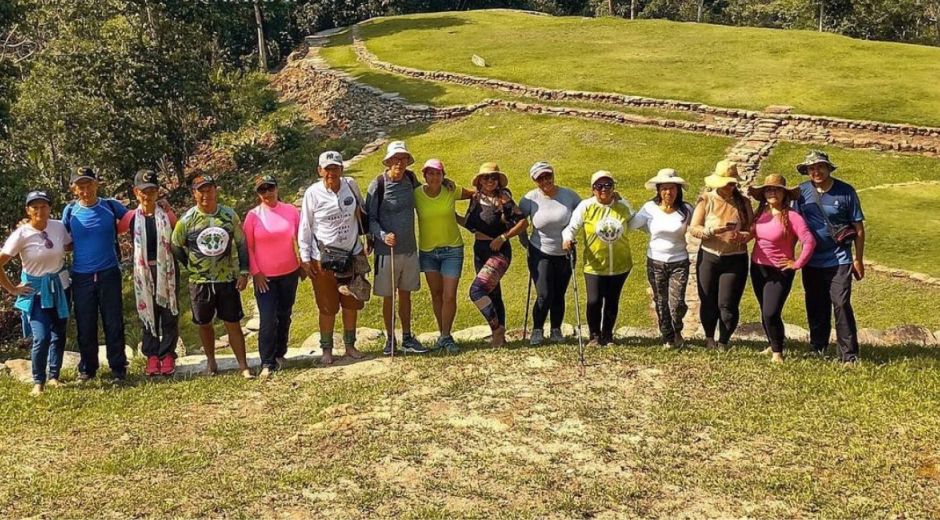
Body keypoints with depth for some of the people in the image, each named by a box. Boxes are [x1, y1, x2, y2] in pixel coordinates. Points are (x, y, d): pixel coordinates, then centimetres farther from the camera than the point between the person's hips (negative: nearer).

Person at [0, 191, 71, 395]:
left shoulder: (59, 227, -6)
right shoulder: (21, 234, -16)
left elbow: (70, 246, 15)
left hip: (59, 288, 4)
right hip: (35, 291, -4)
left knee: (59, 334, 10)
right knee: (41, 338, -12)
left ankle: (53, 376, 27)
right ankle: (38, 381, 6)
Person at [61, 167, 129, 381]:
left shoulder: (111, 206, -2)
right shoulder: (70, 211, 0)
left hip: (109, 274, -1)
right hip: (81, 276, 1)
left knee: (114, 323, 3)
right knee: (85, 326, 7)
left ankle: (118, 367, 14)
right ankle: (87, 367, 22)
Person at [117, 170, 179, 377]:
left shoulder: (166, 214, 2)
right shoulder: (132, 217, 2)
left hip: (166, 269, 0)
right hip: (144, 271, 1)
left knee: (169, 313, 3)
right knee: (148, 313, 6)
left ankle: (167, 355, 12)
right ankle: (152, 356, 14)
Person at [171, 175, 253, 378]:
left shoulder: (229, 215, -2)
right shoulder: (187, 220, -6)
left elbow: (241, 244, 5)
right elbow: (176, 247, 6)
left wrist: (243, 272, -1)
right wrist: (193, 266, 8)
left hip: (228, 279, 0)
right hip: (200, 282, 0)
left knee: (233, 323, 1)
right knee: (204, 323, 12)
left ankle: (243, 366, 4)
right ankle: (210, 360, 30)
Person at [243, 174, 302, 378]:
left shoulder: (291, 211, 0)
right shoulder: (253, 215, -5)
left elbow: (301, 239, 7)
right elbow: (248, 247, -2)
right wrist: (255, 272, -6)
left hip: (289, 273, 2)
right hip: (264, 277, -2)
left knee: (284, 316, 13)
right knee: (268, 320, -8)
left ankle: (280, 354, 29)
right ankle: (267, 363, -2)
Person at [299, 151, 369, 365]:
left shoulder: (351, 185, -2)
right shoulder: (313, 193, -10)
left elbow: (360, 213, 14)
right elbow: (305, 227, -5)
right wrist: (305, 258, -6)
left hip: (352, 255, 3)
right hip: (323, 258, -3)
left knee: (351, 303, 13)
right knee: (328, 307, 5)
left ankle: (350, 345, 28)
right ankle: (326, 349, 20)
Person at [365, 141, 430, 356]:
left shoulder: (410, 178, 1)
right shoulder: (378, 185, -13)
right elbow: (370, 218, -9)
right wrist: (382, 235, -24)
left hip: (409, 249, 4)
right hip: (386, 250, -4)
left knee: (405, 294, 14)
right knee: (388, 297, 7)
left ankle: (407, 338, 24)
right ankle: (390, 339, 21)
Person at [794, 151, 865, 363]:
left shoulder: (845, 192, -6)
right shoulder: (801, 192, 0)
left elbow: (858, 227, -1)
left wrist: (859, 259, -2)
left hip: (839, 260, -3)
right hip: (812, 261, 3)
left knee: (841, 305, -8)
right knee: (816, 308, 12)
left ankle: (849, 354, -1)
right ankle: (817, 350, 25)